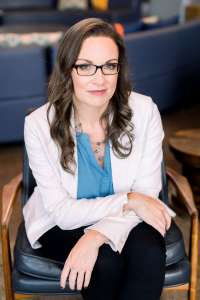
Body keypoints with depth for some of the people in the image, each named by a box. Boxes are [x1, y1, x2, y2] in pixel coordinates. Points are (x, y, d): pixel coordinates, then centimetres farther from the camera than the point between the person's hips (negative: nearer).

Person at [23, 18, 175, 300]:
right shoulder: (39, 124, -19)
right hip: (62, 224, -1)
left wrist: (97, 235, -29)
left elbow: (146, 193, -13)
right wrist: (129, 201, -25)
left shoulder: (144, 111, -17)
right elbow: (62, 211, -15)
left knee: (149, 254, -28)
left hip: (124, 220, 1)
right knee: (105, 263, -28)